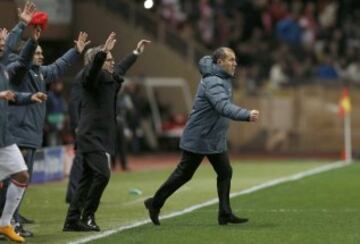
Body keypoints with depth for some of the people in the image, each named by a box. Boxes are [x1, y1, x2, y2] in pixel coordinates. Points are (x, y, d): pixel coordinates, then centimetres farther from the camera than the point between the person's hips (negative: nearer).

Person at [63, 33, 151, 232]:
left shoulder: (111, 78, 16)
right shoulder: (90, 77, -9)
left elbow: (121, 67, 36)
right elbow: (93, 67, -33)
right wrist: (103, 52, -49)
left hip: (102, 137, 9)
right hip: (91, 135, -9)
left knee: (88, 179, 9)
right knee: (102, 173, -19)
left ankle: (72, 220, 11)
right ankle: (87, 215, -10)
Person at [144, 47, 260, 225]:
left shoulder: (222, 79, 6)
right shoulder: (213, 82, -24)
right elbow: (223, 107, -40)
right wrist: (246, 115, -54)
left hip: (216, 140, 9)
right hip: (199, 139, -9)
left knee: (225, 173, 3)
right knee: (183, 174, 2)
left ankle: (225, 214, 4)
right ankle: (155, 204, 17)